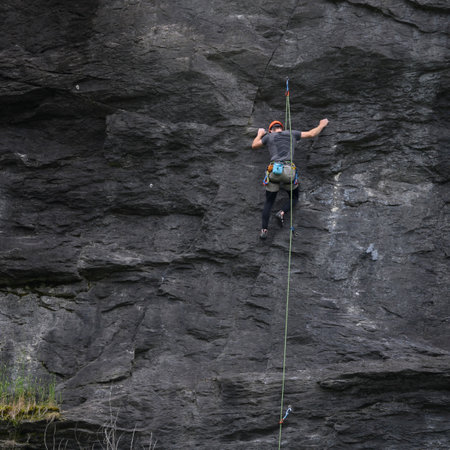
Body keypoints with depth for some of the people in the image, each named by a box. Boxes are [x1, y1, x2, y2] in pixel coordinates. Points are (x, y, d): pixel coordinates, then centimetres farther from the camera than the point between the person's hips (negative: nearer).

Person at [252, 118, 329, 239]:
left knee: (269, 202, 11)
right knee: (294, 197, 21)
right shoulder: (292, 134, 16)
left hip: (274, 170, 0)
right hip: (289, 170, 0)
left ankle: (264, 230, -1)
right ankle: (282, 212, -7)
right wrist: (322, 125, 38)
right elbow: (311, 134, 20)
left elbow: (254, 145, 27)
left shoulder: (269, 136, 14)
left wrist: (260, 134, 45)